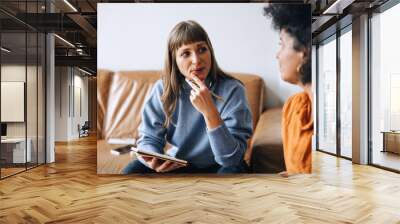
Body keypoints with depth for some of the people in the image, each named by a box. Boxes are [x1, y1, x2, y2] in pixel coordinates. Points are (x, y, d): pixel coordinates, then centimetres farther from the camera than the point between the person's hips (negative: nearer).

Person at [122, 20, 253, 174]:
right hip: (176, 165, 2)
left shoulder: (232, 90, -21)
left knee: (233, 172, -33)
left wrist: (209, 112, -37)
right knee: (131, 172, -20)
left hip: (216, 167, -2)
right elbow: (149, 138, -5)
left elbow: (231, 159, -25)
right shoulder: (163, 88, -11)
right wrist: (154, 160, -29)